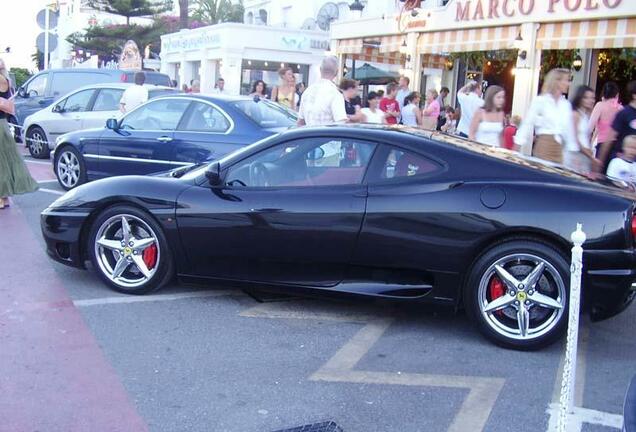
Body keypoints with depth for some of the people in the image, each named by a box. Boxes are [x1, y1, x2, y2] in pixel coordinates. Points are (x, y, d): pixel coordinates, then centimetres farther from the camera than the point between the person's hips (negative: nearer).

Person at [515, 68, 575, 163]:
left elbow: (569, 130, 14)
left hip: (558, 150, 5)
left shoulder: (566, 105, 10)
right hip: (543, 146, -5)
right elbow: (527, 125, -5)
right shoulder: (540, 100, -4)